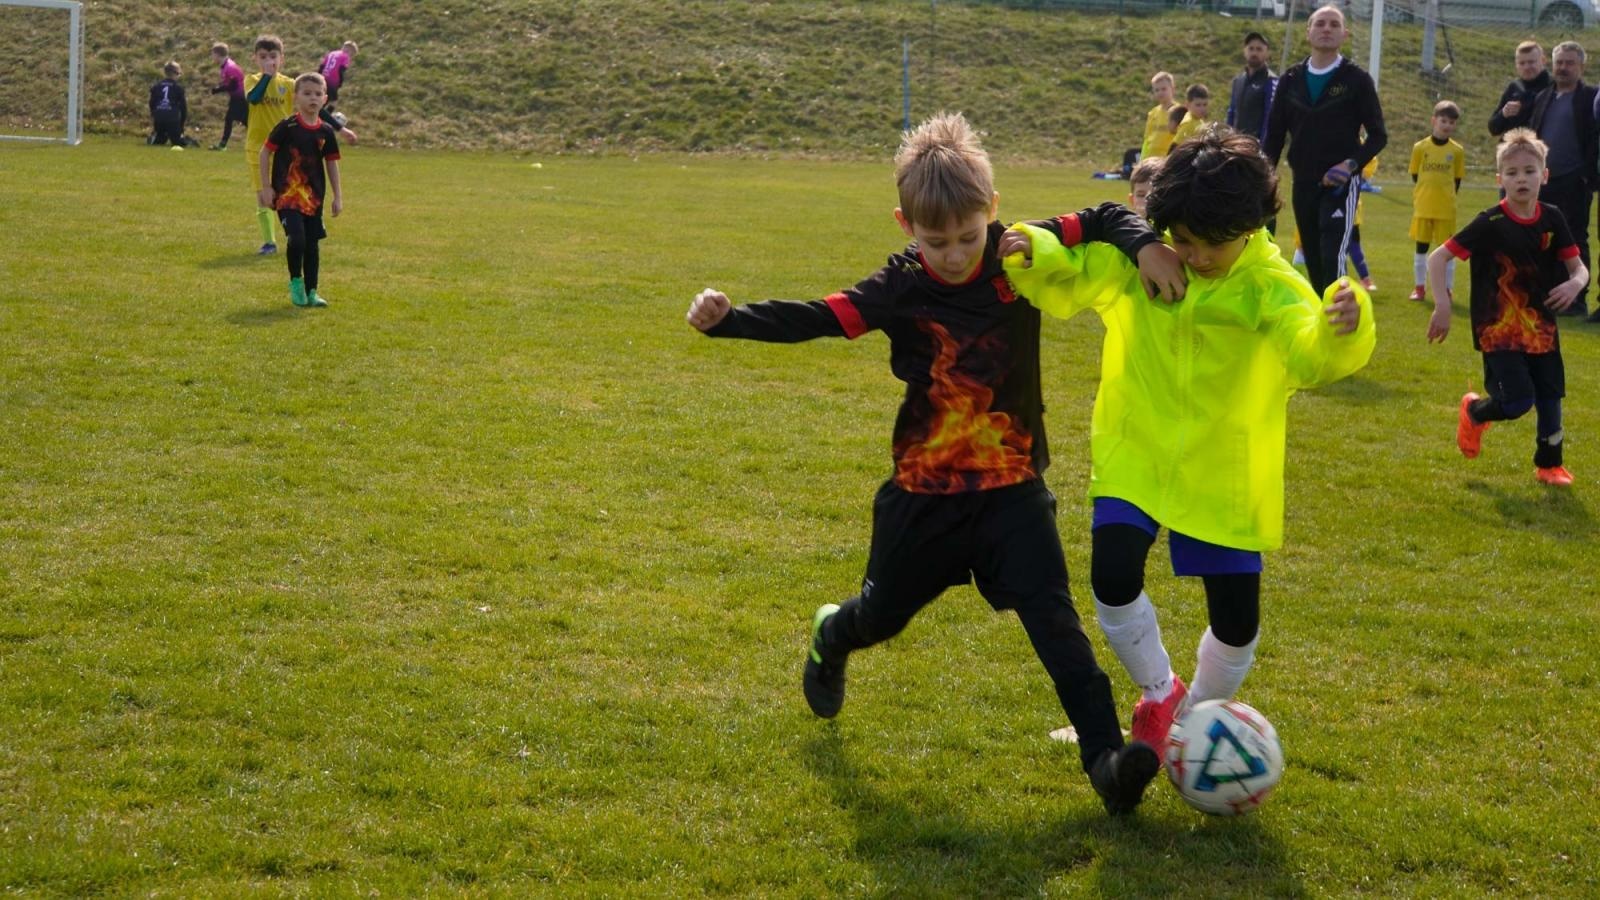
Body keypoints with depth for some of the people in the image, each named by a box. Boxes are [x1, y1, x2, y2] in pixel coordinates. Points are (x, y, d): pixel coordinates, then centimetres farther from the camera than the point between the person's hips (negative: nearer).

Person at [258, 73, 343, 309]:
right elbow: (265, 152, -2)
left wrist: (338, 196, 9)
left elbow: (331, 163, 11)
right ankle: (296, 283, 4)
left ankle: (311, 291, 19)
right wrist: (266, 187, -4)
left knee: (312, 244, 7)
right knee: (297, 238, -18)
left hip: (314, 196, 4)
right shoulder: (287, 127, -8)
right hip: (286, 194, -4)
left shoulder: (326, 132, 3)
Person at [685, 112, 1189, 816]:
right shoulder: (900, 289, -13)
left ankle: (1106, 756, -14)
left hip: (1012, 486, 0)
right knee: (883, 613, 20)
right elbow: (811, 319, -19)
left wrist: (1143, 243, -24)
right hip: (923, 492, 0)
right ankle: (829, 640, 56)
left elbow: (1102, 220, -3)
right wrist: (728, 319, -31)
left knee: (1052, 617, -13)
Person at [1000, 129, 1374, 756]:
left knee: (1236, 622, 5)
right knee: (1113, 579, -20)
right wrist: (1032, 253, -23)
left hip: (1226, 474, -1)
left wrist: (1342, 330, -55)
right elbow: (1067, 280, 0)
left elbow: (1313, 355, -31)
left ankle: (1198, 716, 37)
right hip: (1136, 458, 1)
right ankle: (1159, 694, 10)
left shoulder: (1272, 288, -15)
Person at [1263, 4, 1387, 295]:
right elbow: (1274, 136, 11)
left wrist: (1351, 164, -16)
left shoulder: (1356, 79, -2)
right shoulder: (1291, 80, 7)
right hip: (1303, 184, 4)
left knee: (1333, 257, -16)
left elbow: (1378, 136, 0)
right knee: (1313, 261, 9)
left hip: (1341, 185, -4)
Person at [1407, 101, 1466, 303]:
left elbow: (1457, 180, 5)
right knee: (1421, 248, 7)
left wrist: (1448, 200, 1)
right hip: (1422, 207, 1)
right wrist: (1418, 199, 2)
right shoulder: (1420, 147, 1)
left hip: (1446, 210, -1)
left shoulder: (1457, 151, 0)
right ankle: (1419, 288, 17)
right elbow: (1414, 177, 7)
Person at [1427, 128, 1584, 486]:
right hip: (1499, 329, -5)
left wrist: (1575, 283, -20)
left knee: (1550, 396, 9)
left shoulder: (1552, 219, -2)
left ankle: (1549, 464, 29)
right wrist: (1442, 305, -23)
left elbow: (1578, 266, 4)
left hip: (1541, 325, 5)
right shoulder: (1490, 224, -15)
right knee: (1517, 401, -12)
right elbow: (1437, 258, -14)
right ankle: (1473, 411, 21)